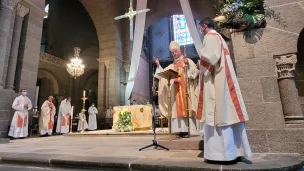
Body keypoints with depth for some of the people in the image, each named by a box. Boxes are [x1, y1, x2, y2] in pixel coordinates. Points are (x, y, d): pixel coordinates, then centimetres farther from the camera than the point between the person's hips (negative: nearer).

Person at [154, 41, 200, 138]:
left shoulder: (188, 61, 10)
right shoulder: (172, 66, 21)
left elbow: (195, 71, -3)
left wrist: (188, 64, -17)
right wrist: (158, 65, 7)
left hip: (186, 89, -4)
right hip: (176, 90, 4)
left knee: (185, 108, -9)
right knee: (177, 109, -2)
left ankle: (186, 129, -7)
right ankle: (180, 130, -1)